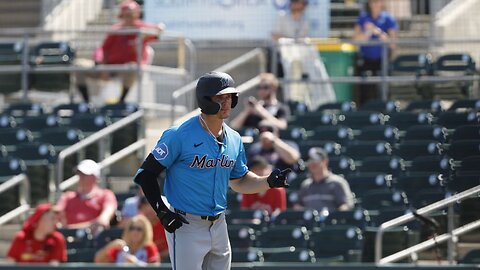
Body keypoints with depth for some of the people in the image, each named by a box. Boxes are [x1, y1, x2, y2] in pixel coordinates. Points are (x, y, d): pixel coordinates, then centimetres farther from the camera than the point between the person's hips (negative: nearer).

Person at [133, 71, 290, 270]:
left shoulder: (234, 140, 8)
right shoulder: (179, 135, -13)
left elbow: (238, 182, 19)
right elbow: (145, 174, -9)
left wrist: (269, 182, 1)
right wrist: (162, 212, -18)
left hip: (218, 226, 7)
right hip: (186, 226, -7)